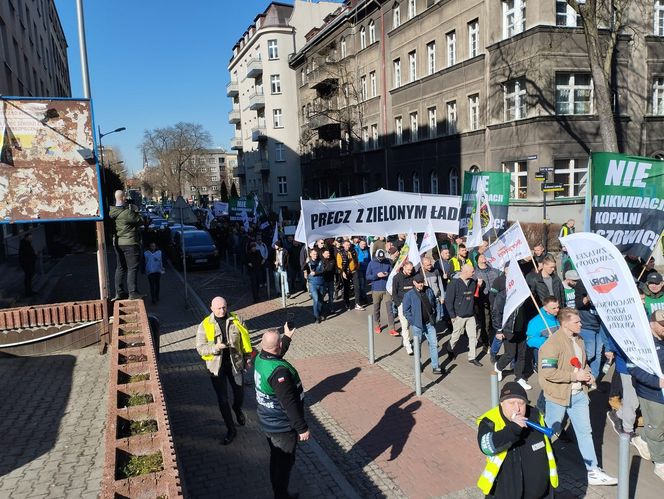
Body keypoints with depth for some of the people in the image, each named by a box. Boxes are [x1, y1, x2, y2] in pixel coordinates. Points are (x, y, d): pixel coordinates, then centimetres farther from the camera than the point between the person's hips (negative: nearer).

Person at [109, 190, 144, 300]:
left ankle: (119, 292, 18)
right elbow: (141, 221, -11)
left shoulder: (111, 212, 5)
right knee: (132, 267, -3)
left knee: (120, 267, 14)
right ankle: (133, 293, -5)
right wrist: (136, 212, 2)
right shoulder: (127, 213, -18)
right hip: (129, 243, -8)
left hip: (117, 243, 8)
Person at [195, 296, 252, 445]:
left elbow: (245, 339, 5)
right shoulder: (205, 325, -9)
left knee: (239, 394, 13)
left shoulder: (236, 320, -5)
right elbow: (200, 347, -11)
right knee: (222, 399, 6)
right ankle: (231, 430, 23)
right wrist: (215, 347, -29)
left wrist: (248, 357, 7)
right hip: (217, 366, -1)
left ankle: (237, 409, 50)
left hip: (235, 363, 1)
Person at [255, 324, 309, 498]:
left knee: (276, 459, 25)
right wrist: (302, 428, -21)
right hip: (283, 427, -9)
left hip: (268, 423, 9)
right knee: (284, 463, 11)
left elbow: (277, 354, 19)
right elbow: (289, 403, -30)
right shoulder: (279, 371, -33)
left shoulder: (260, 359, -7)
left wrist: (288, 337, 24)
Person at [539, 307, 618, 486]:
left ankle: (592, 471, 21)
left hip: (579, 394, 7)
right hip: (558, 396, -7)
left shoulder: (578, 340, 5)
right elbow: (548, 372, -27)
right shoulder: (552, 344, -23)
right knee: (550, 431, 11)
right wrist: (575, 375, -22)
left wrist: (588, 375, 2)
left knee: (585, 431, 11)